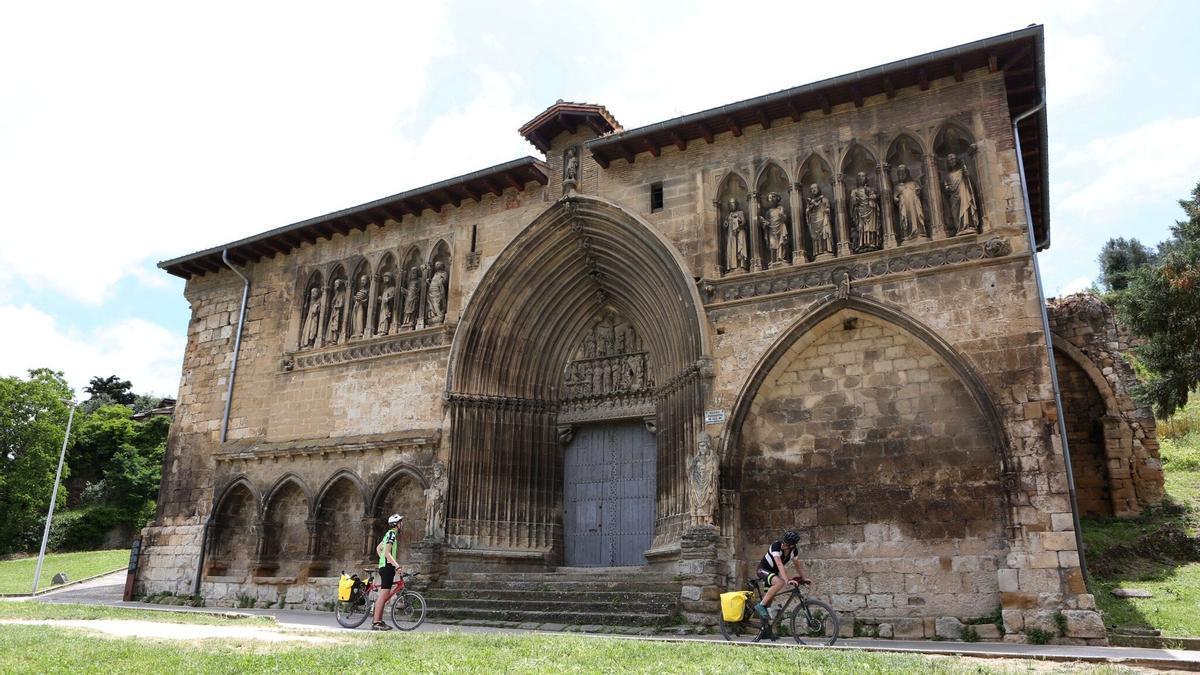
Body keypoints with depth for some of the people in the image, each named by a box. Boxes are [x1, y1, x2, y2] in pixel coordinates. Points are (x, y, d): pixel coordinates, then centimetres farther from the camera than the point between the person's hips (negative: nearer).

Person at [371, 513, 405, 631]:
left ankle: (380, 621, 15)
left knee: (385, 596, 12)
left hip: (384, 566, 10)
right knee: (383, 596, -11)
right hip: (387, 567, -10)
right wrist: (397, 565, -27)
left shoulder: (390, 534, 19)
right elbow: (387, 553, -23)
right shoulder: (392, 534, -12)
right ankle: (376, 623, -11)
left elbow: (378, 548, 29)